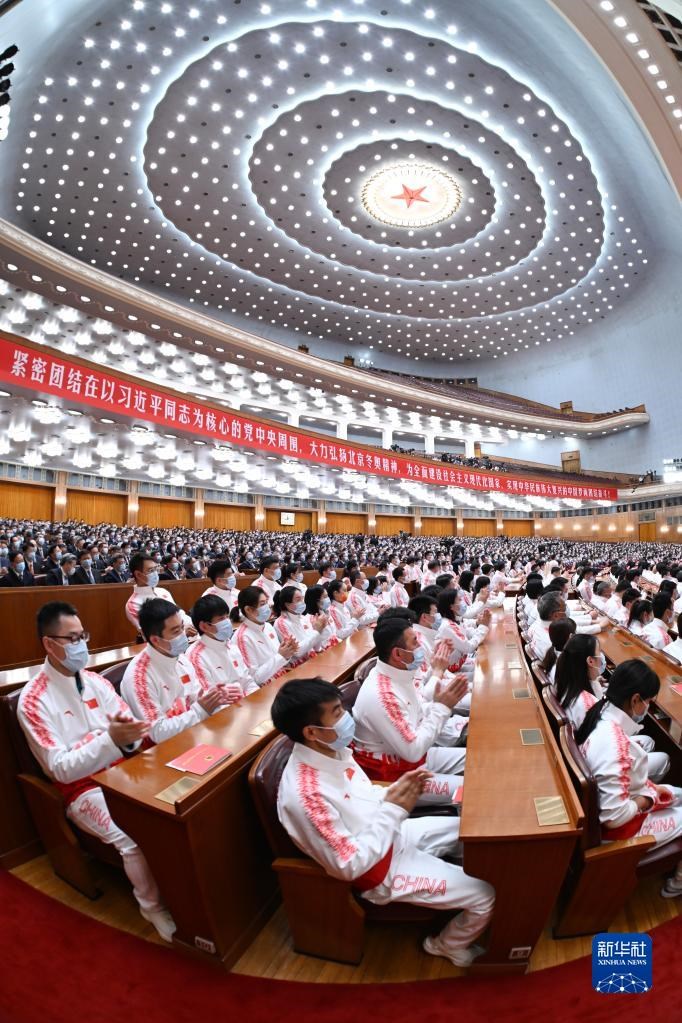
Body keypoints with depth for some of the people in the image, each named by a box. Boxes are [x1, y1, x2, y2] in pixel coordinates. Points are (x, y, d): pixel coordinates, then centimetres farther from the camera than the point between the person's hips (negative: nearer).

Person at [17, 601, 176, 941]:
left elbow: (134, 728, 1)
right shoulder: (33, 700, -13)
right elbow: (61, 769, -16)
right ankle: (154, 906, 0)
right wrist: (110, 739, -30)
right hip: (83, 789, -4)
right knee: (136, 836, -26)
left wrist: (130, 733, -24)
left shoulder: (95, 681, 4)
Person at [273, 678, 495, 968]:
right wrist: (394, 810, -25)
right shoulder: (305, 795, -35)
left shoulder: (332, 750, -9)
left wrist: (397, 790, -12)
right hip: (380, 870, -7)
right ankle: (448, 946, 24)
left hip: (394, 835, 8)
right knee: (486, 896, -5)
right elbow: (349, 865, -27)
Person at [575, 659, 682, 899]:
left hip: (621, 801, 8)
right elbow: (614, 816, -30)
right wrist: (647, 799, -15)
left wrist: (648, 789, 0)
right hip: (620, 827, -7)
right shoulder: (616, 745, -37)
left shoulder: (601, 716, -11)